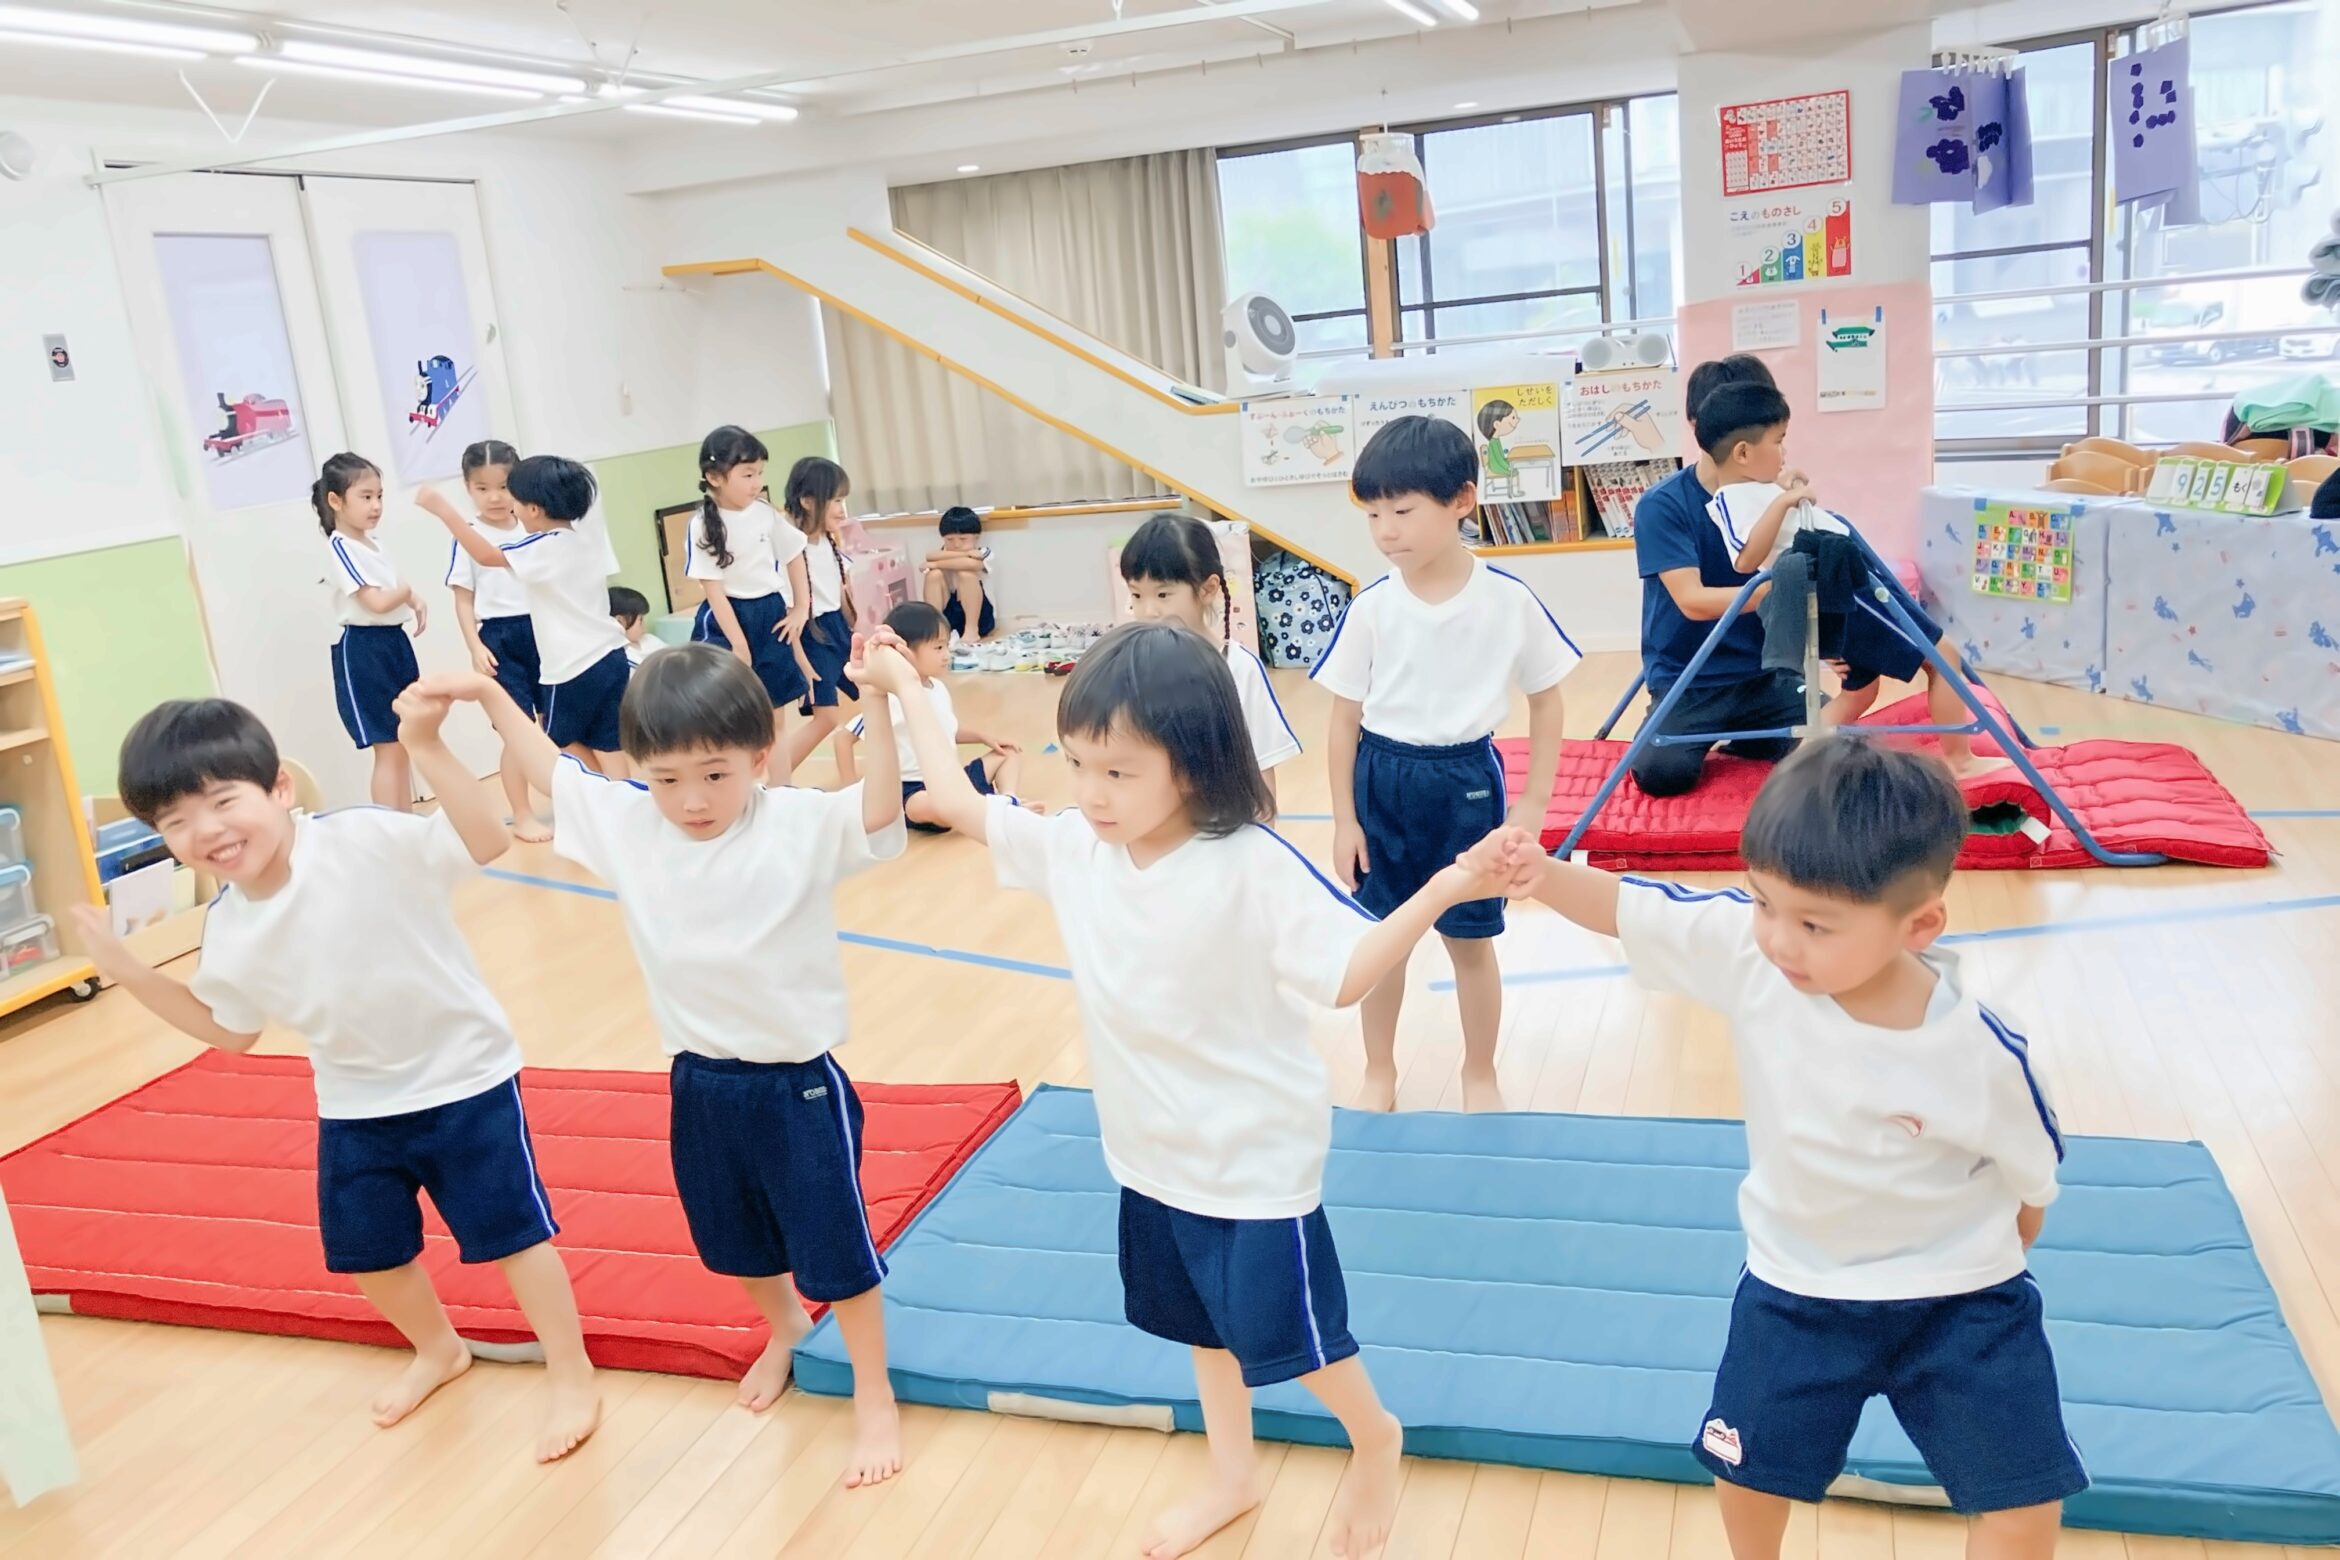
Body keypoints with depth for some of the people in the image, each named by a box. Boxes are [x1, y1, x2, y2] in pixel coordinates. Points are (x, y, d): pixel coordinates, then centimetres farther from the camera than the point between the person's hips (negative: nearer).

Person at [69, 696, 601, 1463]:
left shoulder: (367, 841, -24)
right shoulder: (229, 930, -6)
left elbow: (486, 843, -35)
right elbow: (232, 1030, 10)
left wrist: (425, 747, -45)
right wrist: (130, 974, 5)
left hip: (464, 1078, -6)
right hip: (356, 1106, 6)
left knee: (512, 1231, 3)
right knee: (367, 1253, 20)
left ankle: (572, 1377, 23)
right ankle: (437, 1351, 50)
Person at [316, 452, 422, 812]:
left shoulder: (372, 544, 13)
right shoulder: (340, 547, -14)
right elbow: (376, 601, -22)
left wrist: (413, 600, -5)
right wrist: (409, 592, -4)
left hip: (394, 643, 9)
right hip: (362, 650, -9)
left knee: (405, 746, 12)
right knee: (388, 751, -7)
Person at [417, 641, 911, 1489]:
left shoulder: (802, 825, -19)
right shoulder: (627, 822, -4)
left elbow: (879, 814, -35)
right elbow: (551, 770, 10)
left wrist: (878, 704, -44)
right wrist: (489, 696, 7)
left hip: (796, 1083, -5)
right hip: (698, 1081, 6)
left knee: (835, 1249, 7)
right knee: (734, 1239, 26)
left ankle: (874, 1401, 26)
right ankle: (785, 1330, 55)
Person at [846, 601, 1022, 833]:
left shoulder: (938, 687, 8)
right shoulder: (891, 698, -18)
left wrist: (984, 738, 17)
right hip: (915, 789, -9)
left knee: (1011, 754, 11)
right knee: (922, 807, -43)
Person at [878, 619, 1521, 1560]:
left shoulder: (1254, 867, -27)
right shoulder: (1073, 848, -10)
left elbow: (1347, 973, -28)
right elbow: (955, 801, 2)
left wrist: (1441, 891, -43)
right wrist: (905, 688, 9)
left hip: (1255, 1159, -6)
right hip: (1151, 1153, 6)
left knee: (1285, 1332, 10)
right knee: (1201, 1323, 24)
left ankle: (1374, 1443, 41)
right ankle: (1232, 1480, 48)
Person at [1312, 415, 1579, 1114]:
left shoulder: (1509, 599, -12)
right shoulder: (1370, 609, -9)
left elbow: (1545, 697, 0)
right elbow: (1345, 719, -1)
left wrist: (1534, 800, -2)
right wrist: (1344, 819, -1)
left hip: (1466, 779, -1)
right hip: (1381, 779, 1)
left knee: (1471, 941, 11)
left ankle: (1480, 1075, 33)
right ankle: (1380, 1072, 33)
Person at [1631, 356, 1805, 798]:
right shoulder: (1662, 506, -13)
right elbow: (1693, 601, -21)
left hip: (1765, 673, 3)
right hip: (1687, 680, -3)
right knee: (1663, 772, -29)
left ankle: (1744, 739, 13)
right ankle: (1711, 737, 9)